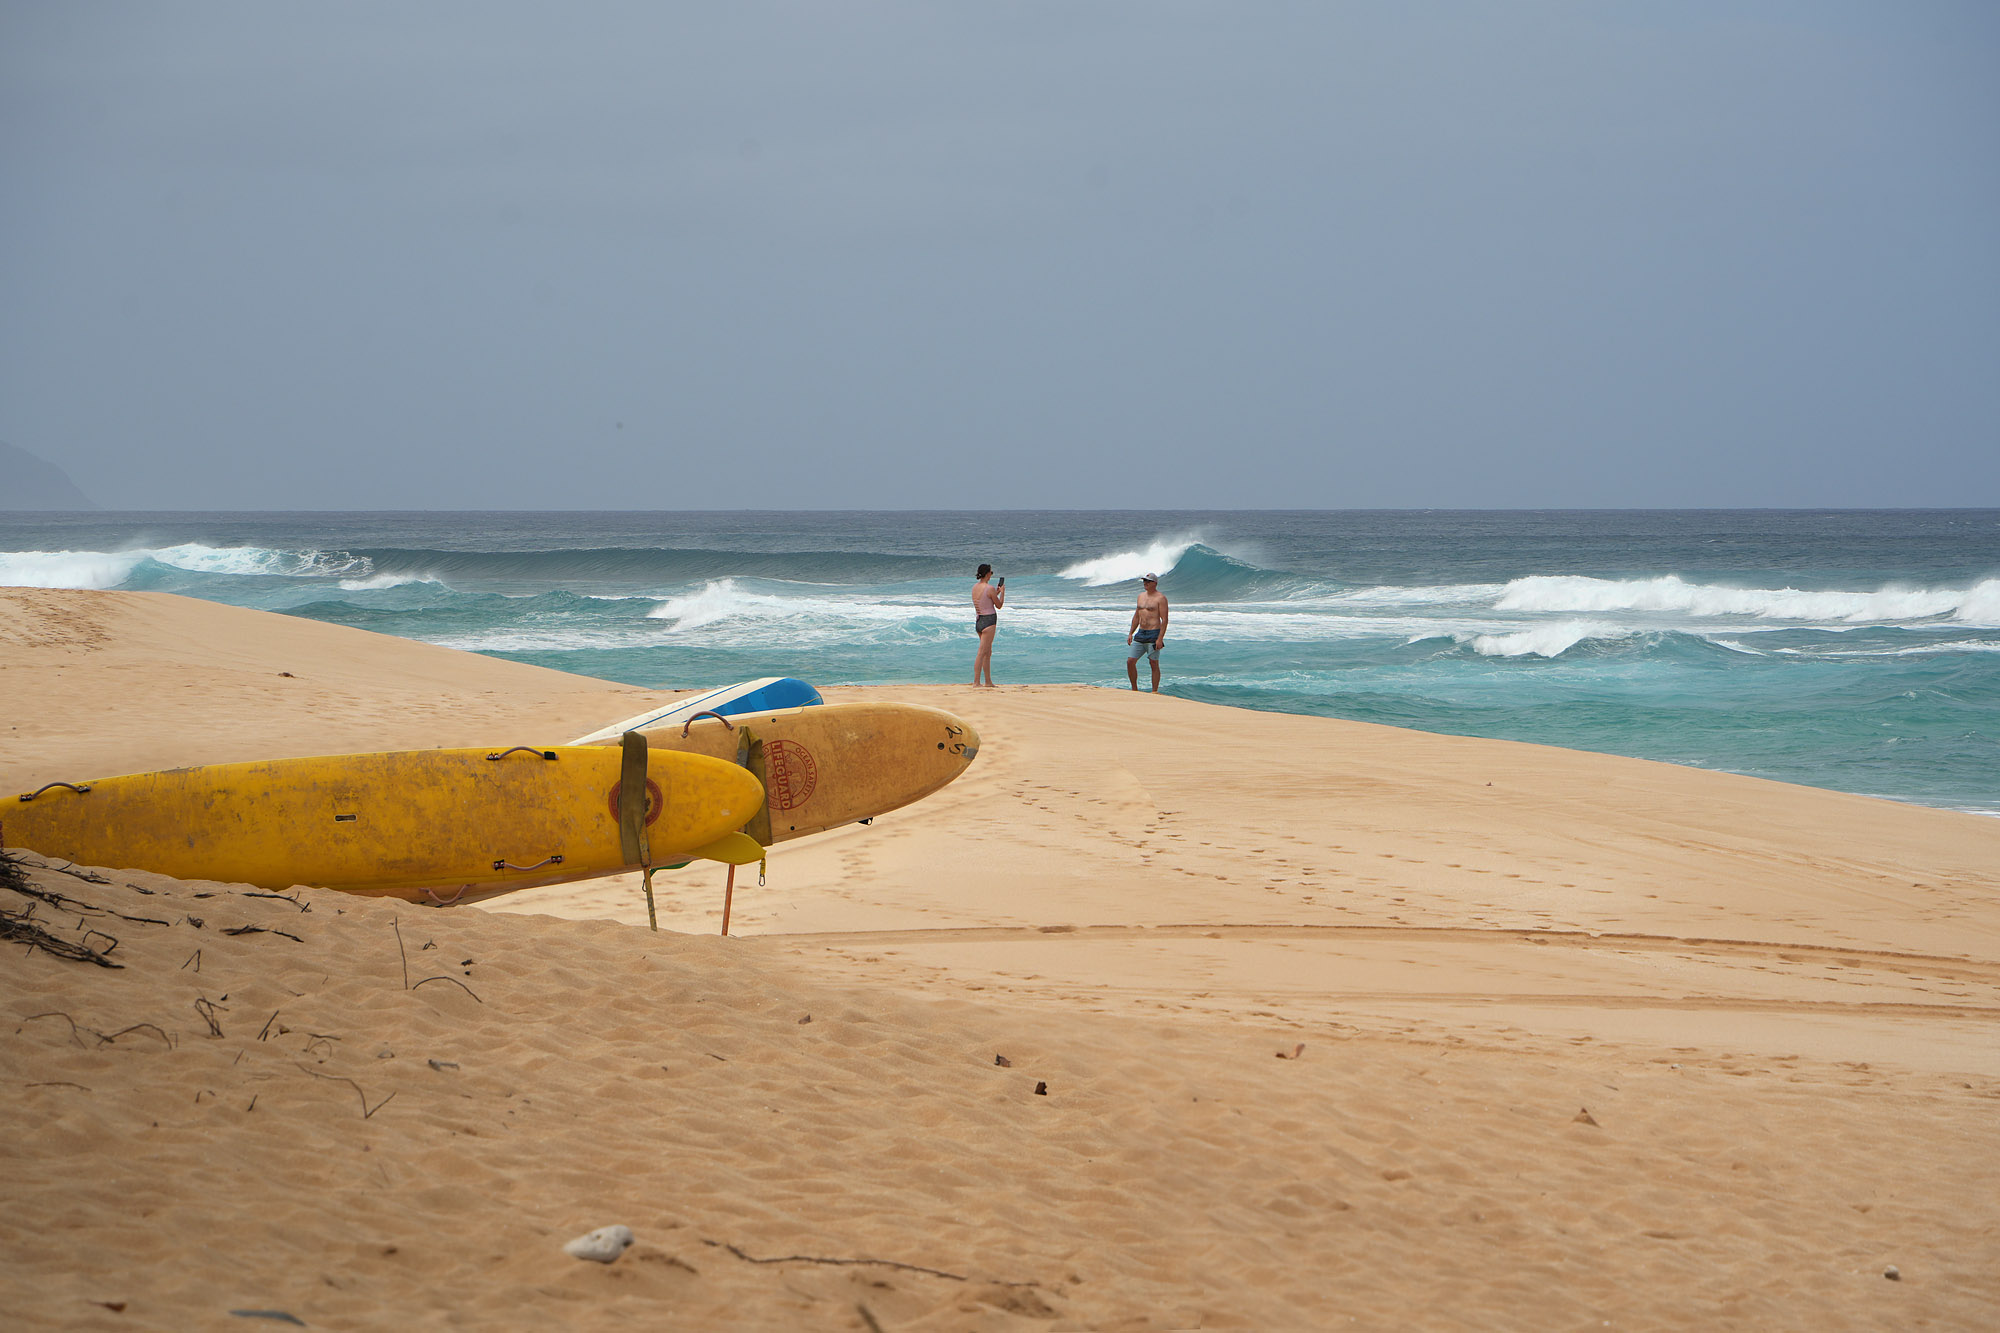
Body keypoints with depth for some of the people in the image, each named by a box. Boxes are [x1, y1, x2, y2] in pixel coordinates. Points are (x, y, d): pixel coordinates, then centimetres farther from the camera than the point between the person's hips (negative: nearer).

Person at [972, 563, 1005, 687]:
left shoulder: (975, 587, 9)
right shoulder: (990, 588, -14)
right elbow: (999, 605, -4)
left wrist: (996, 592, 26)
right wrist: (1002, 592, 9)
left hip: (978, 620, 8)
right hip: (989, 621, -8)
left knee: (988, 653, 15)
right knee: (982, 653, -9)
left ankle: (988, 682, 19)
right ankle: (976, 681, -11)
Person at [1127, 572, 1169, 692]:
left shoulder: (1160, 598, -7)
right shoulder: (1141, 596, 15)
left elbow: (1164, 620, -12)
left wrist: (1160, 639, -18)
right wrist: (1130, 633, 16)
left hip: (1153, 634, -7)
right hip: (1140, 634, 7)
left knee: (1154, 664, -1)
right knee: (1130, 661, 1)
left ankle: (1154, 692, 5)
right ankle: (1134, 690, 11)